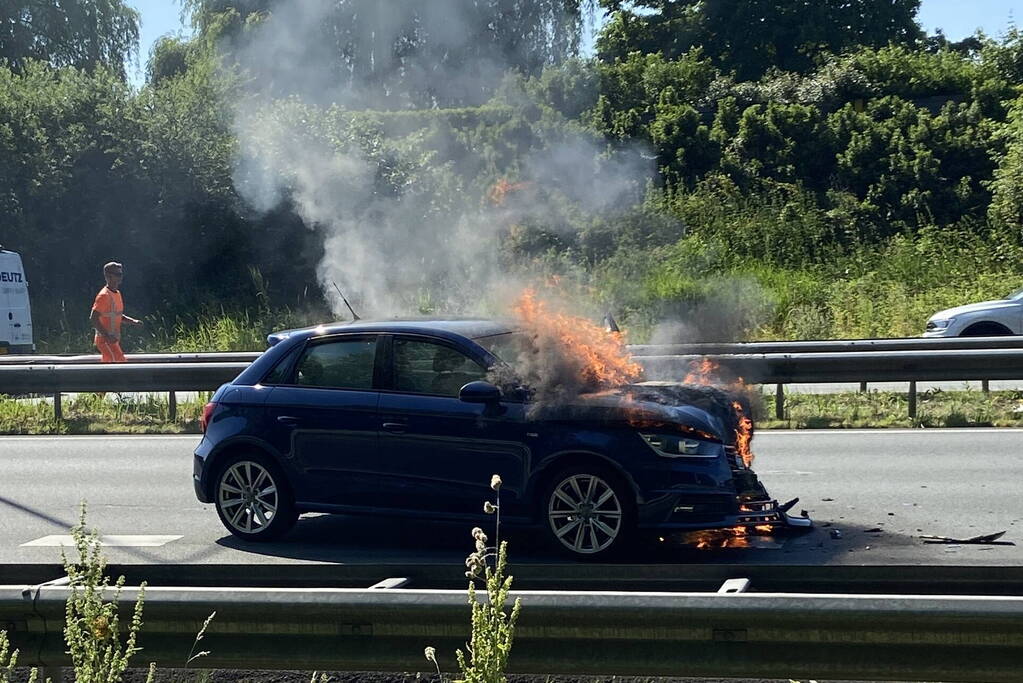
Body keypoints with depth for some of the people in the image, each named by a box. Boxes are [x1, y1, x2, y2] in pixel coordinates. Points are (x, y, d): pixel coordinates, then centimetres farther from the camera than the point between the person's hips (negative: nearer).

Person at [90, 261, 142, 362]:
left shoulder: (117, 293, 14)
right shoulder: (104, 296, -16)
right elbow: (93, 319, -22)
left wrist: (133, 321, 9)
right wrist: (107, 336, -27)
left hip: (113, 339, 9)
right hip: (105, 340, -9)